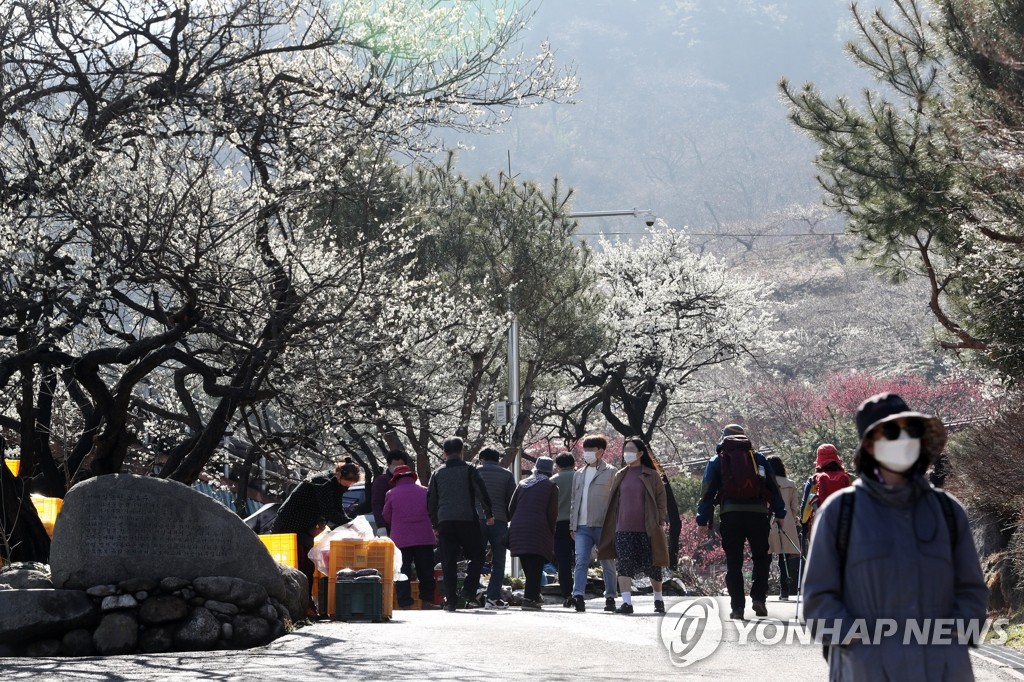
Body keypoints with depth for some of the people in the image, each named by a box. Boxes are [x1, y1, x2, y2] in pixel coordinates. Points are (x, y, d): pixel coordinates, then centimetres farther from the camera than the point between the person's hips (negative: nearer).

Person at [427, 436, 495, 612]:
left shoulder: (438, 474, 11)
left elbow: (431, 502, 13)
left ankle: (450, 599, -2)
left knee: (448, 562, 3)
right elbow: (482, 493, -4)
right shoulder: (469, 470, 2)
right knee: (476, 557, 10)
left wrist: (435, 525, 20)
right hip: (467, 521, -3)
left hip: (444, 523, 3)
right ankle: (469, 592, -4)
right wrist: (489, 515, 6)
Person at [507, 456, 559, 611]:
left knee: (528, 567, 14)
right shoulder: (551, 487, 2)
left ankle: (534, 596, 21)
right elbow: (552, 513, -3)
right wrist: (551, 532, 6)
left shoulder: (522, 484, 16)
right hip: (539, 531, -5)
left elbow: (511, 508, 13)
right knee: (535, 567, -6)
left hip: (518, 529, 5)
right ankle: (530, 598, -15)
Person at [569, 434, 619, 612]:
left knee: (608, 564, 5)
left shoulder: (610, 472, 1)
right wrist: (572, 525, 14)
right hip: (583, 527, 4)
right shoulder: (579, 474, 18)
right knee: (581, 561, -9)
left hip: (603, 526, -4)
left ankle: (610, 598, 14)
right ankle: (578, 596, -17)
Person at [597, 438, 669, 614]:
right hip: (623, 529, 2)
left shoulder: (651, 476, 3)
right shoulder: (619, 476, 12)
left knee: (652, 566, 6)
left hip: (646, 530, -2)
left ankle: (658, 599, 25)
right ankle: (626, 602, -16)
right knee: (624, 565, -11)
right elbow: (613, 502, 15)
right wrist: (612, 528, 9)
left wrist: (660, 523, -6)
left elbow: (661, 500, 3)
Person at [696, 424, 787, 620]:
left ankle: (737, 607, 2)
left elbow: (707, 492, 6)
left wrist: (703, 520, 6)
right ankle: (758, 597, -3)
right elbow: (773, 488, 12)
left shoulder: (717, 461, 12)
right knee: (761, 558, 13)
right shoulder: (759, 459, 14)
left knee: (733, 563, 5)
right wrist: (779, 513, 15)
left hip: (730, 515, 0)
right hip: (758, 513, 0)